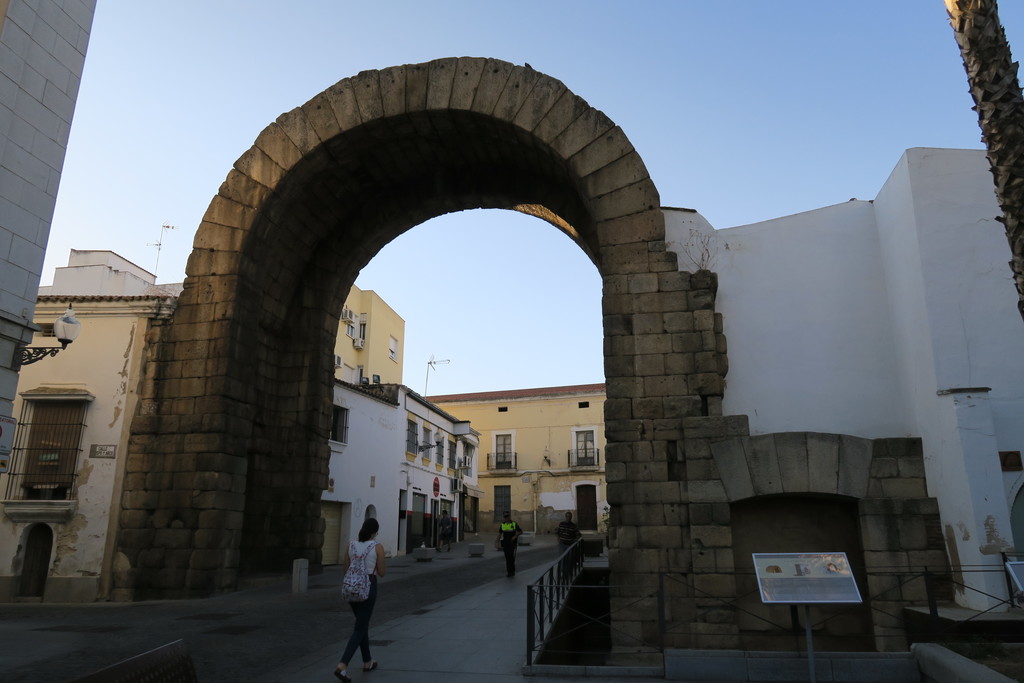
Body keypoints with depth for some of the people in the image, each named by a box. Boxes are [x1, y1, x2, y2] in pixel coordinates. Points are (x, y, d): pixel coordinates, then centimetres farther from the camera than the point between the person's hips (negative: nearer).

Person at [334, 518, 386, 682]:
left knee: (363, 624, 22)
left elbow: (344, 569, 8)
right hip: (368, 588, -5)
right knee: (359, 629, -2)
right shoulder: (378, 547, -11)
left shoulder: (351, 545, 2)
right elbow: (381, 573, -4)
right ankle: (342, 666, -16)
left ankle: (367, 662, 31)